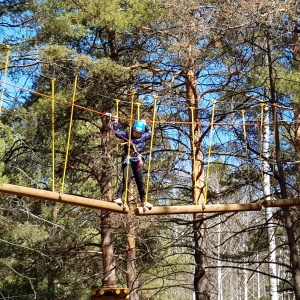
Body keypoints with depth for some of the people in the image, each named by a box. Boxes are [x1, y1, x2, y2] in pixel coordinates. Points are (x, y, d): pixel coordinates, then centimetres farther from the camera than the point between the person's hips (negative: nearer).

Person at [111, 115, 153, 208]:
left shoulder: (143, 137, 10)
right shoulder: (127, 135, 1)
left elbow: (149, 133, 28)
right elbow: (117, 132, -3)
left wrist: (146, 125, 28)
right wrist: (115, 122, -5)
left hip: (138, 162, 4)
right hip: (128, 161, -4)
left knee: (140, 182, 9)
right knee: (125, 179, -21)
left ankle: (144, 201, 17)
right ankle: (118, 197, -25)